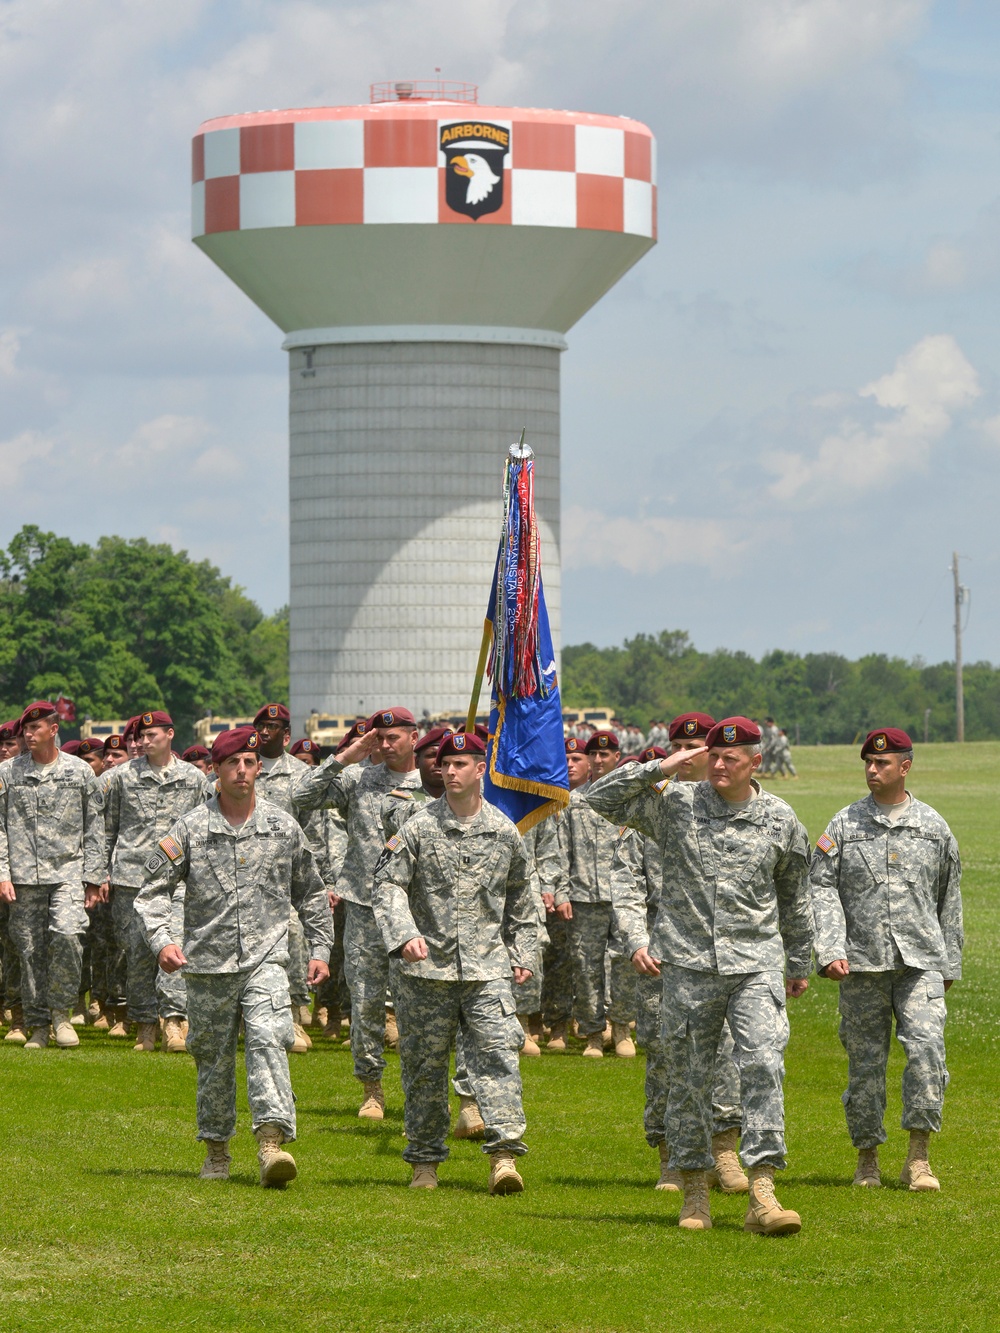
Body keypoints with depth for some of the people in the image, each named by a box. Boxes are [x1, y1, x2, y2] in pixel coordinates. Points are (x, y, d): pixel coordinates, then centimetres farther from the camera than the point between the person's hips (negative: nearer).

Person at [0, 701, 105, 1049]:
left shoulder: (80, 771, 6)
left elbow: (95, 828, 8)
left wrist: (93, 877, 3)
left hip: (68, 870, -1)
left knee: (67, 934, -21)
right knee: (30, 949, 1)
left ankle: (61, 1010, -3)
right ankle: (37, 1025, 11)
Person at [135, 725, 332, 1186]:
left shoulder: (283, 827, 7)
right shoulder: (191, 828, 2)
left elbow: (311, 893, 19)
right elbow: (153, 889, 4)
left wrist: (320, 949, 14)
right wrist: (162, 940, -11)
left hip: (266, 958, -1)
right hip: (208, 962, 1)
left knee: (267, 1041, -21)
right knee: (213, 1058, 8)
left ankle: (272, 1141, -31)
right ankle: (216, 1151, 25)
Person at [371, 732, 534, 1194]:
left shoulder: (504, 832, 8)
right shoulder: (419, 827, -1)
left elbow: (518, 899, 20)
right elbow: (387, 884, -5)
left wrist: (521, 954, 17)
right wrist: (404, 935, -20)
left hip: (487, 966, 1)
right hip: (426, 968, -1)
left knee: (499, 1053, -13)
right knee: (424, 1064, 6)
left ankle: (504, 1154, -17)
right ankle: (425, 1161, 17)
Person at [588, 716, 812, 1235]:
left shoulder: (780, 820, 7)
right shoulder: (674, 803, 3)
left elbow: (794, 899, 18)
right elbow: (603, 798, -2)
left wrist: (800, 965, 24)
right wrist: (659, 768, -9)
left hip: (755, 964, 0)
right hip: (688, 964, 0)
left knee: (763, 1067, -15)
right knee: (688, 1080, 5)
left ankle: (761, 1194, -18)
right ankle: (694, 1192, 18)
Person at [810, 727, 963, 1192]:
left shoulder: (934, 826, 10)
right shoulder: (844, 824, 6)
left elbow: (949, 899, 16)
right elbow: (822, 889, 0)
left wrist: (949, 963, 15)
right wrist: (830, 950, -13)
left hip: (920, 961, 0)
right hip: (862, 962, 0)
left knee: (927, 1046, -17)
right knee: (865, 1061, 3)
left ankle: (919, 1158, -12)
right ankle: (867, 1158, 16)